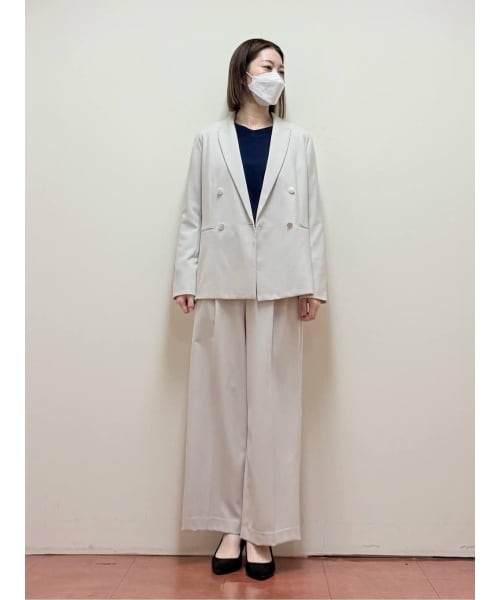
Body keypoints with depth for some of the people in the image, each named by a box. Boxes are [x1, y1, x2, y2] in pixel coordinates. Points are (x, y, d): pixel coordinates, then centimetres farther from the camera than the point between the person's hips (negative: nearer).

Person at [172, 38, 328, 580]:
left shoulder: (298, 141, 12)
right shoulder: (209, 140, 10)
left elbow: (312, 217, 7)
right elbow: (192, 216, 5)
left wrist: (313, 283, -1)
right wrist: (186, 280, -3)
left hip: (278, 288, 1)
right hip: (222, 285, 0)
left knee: (271, 404, 2)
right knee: (222, 402, 3)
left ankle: (261, 529, 14)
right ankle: (229, 525, 16)